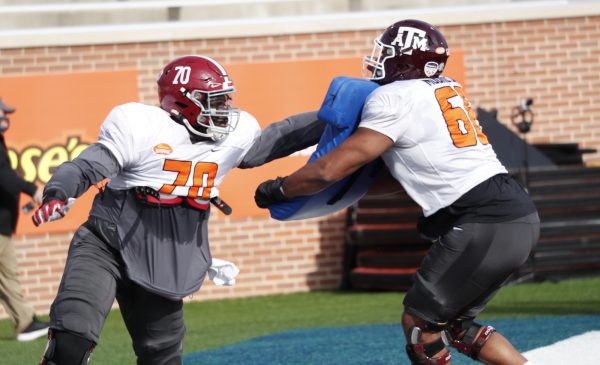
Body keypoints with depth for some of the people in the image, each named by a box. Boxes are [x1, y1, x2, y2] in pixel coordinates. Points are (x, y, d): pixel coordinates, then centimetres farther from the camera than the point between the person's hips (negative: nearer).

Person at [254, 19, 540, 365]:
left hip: (483, 227, -8)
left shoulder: (395, 98, -7)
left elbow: (333, 168, -9)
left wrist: (277, 190, 6)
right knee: (455, 324, 18)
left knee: (420, 323, 3)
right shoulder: (447, 89, 19)